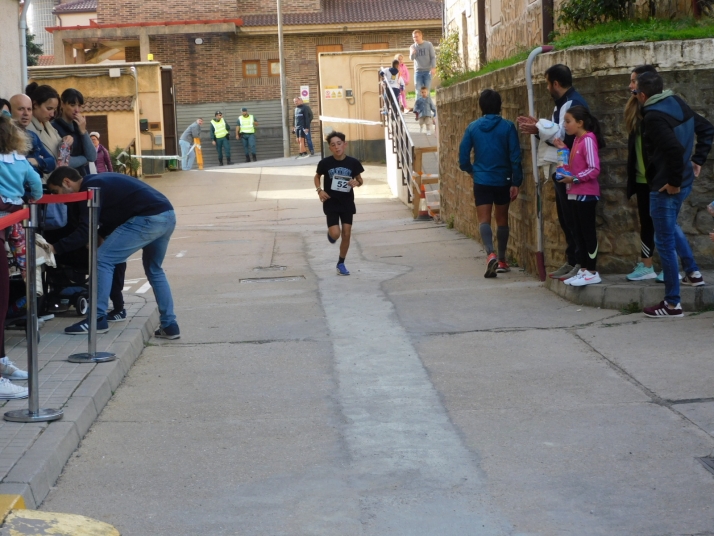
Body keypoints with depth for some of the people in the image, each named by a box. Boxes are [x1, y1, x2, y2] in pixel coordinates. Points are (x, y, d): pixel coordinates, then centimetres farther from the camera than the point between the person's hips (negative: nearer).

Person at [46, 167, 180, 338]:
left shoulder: (90, 189, -5)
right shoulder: (98, 183, 24)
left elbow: (84, 232, -10)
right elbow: (111, 219, 32)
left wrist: (55, 247, -6)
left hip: (149, 219, -10)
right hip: (167, 215, 10)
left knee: (104, 259, -3)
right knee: (154, 269, 26)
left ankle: (97, 320, -2)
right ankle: (170, 326, 24)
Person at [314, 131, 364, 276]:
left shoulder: (353, 162, -9)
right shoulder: (325, 163, -11)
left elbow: (360, 180, 6)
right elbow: (317, 177, 8)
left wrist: (357, 183, -17)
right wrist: (319, 190, -8)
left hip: (347, 203, 2)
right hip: (331, 203, -2)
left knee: (346, 234, 4)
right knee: (335, 234, -14)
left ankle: (341, 263, 21)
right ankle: (330, 232, 25)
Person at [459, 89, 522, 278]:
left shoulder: (473, 128, -2)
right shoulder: (508, 127, -6)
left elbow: (463, 158, 1)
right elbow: (515, 157, -9)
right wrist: (516, 182, -2)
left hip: (482, 181, -1)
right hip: (503, 181, 1)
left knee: (484, 220, -4)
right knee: (502, 220, 15)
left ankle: (491, 254, -28)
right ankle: (502, 261, 22)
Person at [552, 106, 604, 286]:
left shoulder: (588, 140, -15)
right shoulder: (577, 140, 13)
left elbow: (594, 169, -20)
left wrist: (574, 178, -23)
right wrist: (563, 149, 8)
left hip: (586, 194, -9)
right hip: (575, 194, 9)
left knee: (588, 232, -4)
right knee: (578, 233, 12)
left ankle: (592, 273, 2)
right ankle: (583, 270, 18)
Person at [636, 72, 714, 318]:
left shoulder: (654, 116, -21)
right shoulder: (678, 104, 5)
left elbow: (675, 148, -34)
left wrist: (673, 182, -22)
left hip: (665, 186, -9)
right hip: (684, 181, 9)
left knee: (665, 241, 0)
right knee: (670, 226, 33)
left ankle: (672, 304, 5)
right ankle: (692, 272, 38)